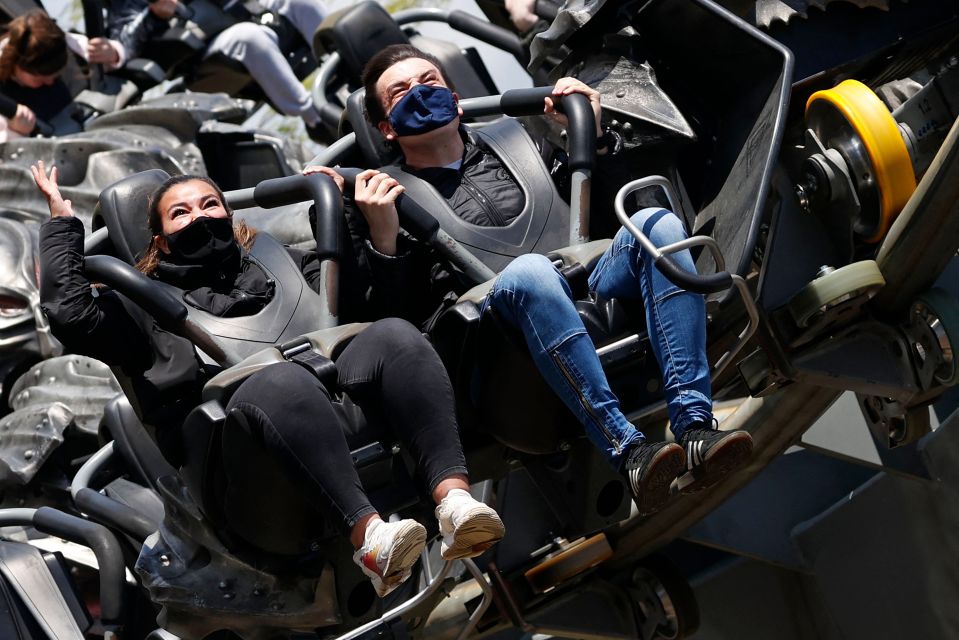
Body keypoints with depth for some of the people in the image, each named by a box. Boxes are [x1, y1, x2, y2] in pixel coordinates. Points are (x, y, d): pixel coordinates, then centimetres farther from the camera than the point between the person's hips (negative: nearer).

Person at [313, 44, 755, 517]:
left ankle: (693, 429, -35)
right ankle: (629, 454, -43)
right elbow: (394, 319, 4)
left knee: (654, 223, -21)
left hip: (585, 295, 4)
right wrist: (383, 241, -12)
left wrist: (595, 138, 11)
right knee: (529, 271, -36)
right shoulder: (389, 198, 16)